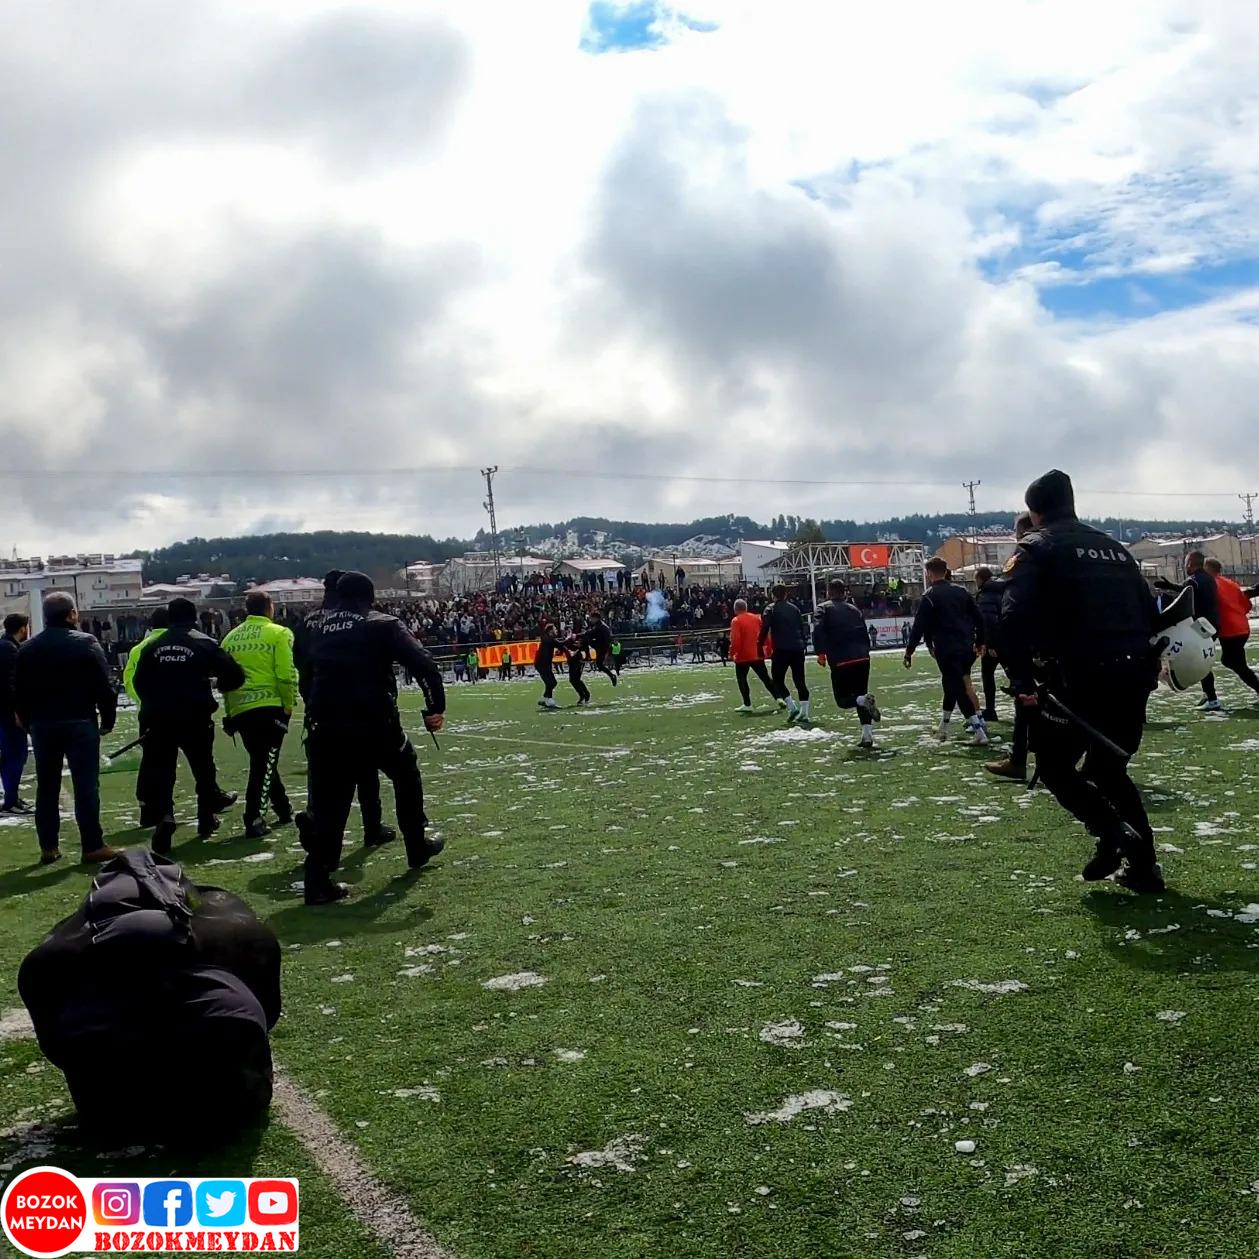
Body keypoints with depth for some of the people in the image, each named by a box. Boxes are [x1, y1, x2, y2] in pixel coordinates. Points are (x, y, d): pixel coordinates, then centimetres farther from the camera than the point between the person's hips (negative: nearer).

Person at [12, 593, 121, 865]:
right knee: (86, 785, -2)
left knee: (46, 787, 11)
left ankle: (48, 847, 14)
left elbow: (19, 691, 11)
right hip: (80, 723, -4)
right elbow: (103, 686, -9)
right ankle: (93, 846, -2)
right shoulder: (86, 643, -6)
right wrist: (108, 719, 0)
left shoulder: (28, 648, 8)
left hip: (42, 725, 5)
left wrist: (26, 720, 21)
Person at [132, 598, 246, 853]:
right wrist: (220, 686, 17)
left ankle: (164, 815, -18)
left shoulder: (153, 647, 7)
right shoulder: (204, 643, -2)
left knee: (161, 772, 5)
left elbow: (139, 682, 9)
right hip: (195, 719, -1)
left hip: (159, 720, 1)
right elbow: (235, 675, -4)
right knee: (203, 768, 17)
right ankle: (207, 819, 27)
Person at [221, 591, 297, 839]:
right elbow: (286, 675, -12)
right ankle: (253, 819, -8)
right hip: (271, 707, -5)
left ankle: (284, 810, 29)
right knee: (266, 763, -2)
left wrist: (230, 712, 20)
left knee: (262, 762, 17)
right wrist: (289, 706, -3)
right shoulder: (278, 634, -4)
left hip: (240, 710, 6)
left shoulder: (230, 638, 13)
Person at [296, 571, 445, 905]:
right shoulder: (383, 625, -1)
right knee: (406, 775, 23)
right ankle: (418, 847, 33)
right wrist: (436, 708, -5)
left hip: (327, 731, 3)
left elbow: (304, 676, 14)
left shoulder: (314, 628, 12)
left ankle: (318, 880, -1)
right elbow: (424, 665, -9)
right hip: (377, 727, -3)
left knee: (328, 803, 8)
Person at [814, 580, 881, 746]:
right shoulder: (853, 609, 20)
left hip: (840, 661, -4)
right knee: (860, 694, 14)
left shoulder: (824, 608, 6)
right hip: (862, 658, 4)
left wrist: (820, 652, -15)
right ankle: (867, 735, 3)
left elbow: (818, 630, -12)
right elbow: (865, 634, 19)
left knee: (842, 699, 8)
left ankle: (864, 700, -25)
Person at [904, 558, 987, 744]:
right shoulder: (961, 591, 10)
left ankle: (979, 732, -15)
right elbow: (978, 618, 13)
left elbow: (919, 625, -12)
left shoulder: (930, 596, -8)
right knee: (953, 685, 21)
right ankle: (944, 728, 32)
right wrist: (979, 642, 24)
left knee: (958, 689, -6)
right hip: (967, 648, 6)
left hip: (947, 651, -6)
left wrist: (909, 650, -7)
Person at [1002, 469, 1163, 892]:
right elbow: (1148, 610, 18)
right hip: (1134, 674, 6)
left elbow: (1015, 615, -15)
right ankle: (1142, 865, 15)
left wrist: (1022, 679, -13)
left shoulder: (1036, 547, 0)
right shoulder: (1113, 547, 20)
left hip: (1080, 678, -6)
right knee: (1109, 767, 21)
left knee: (1054, 765, 11)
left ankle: (1114, 833, -9)